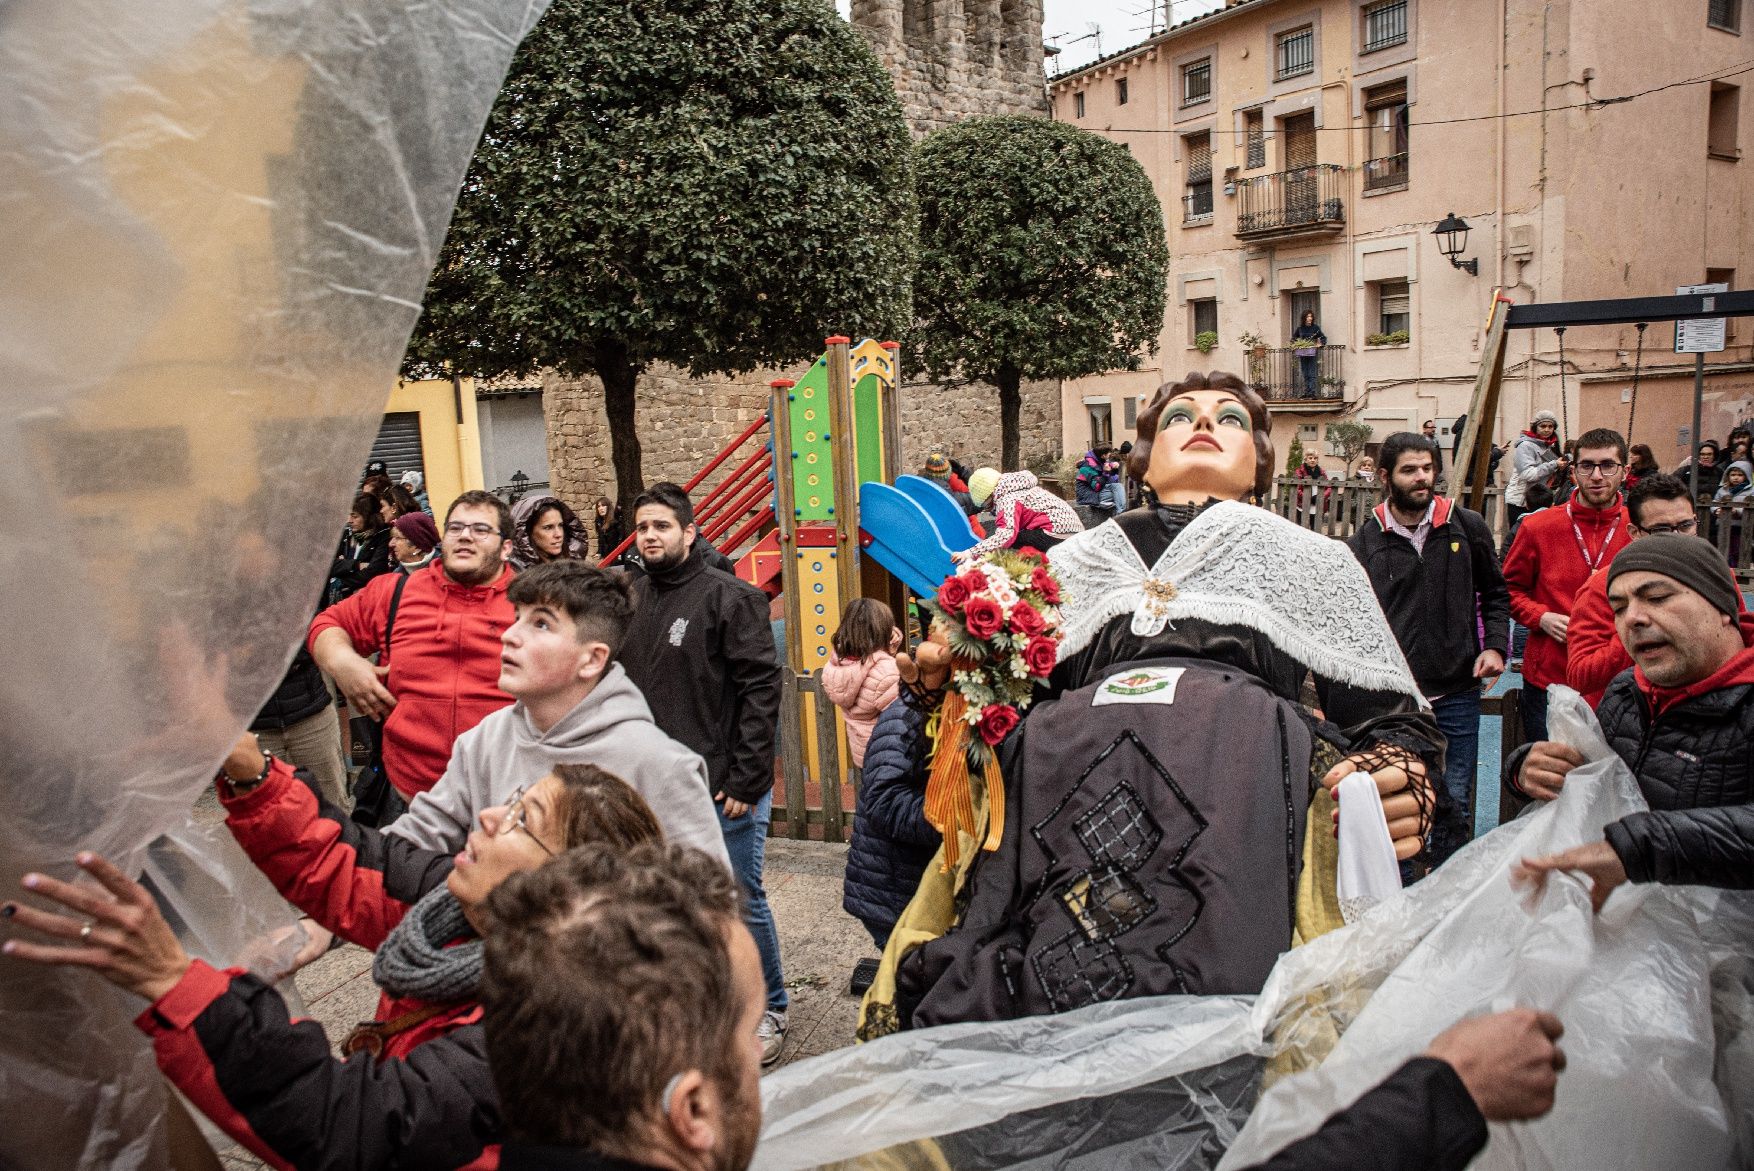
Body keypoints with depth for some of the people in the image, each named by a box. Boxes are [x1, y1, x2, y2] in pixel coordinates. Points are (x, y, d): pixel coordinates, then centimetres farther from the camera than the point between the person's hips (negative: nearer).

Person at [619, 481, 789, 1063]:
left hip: (722, 787, -6)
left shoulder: (729, 597, -10)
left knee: (741, 901, 5)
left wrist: (747, 779, -17)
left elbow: (761, 688, -14)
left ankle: (767, 1010, 24)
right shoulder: (631, 600, 7)